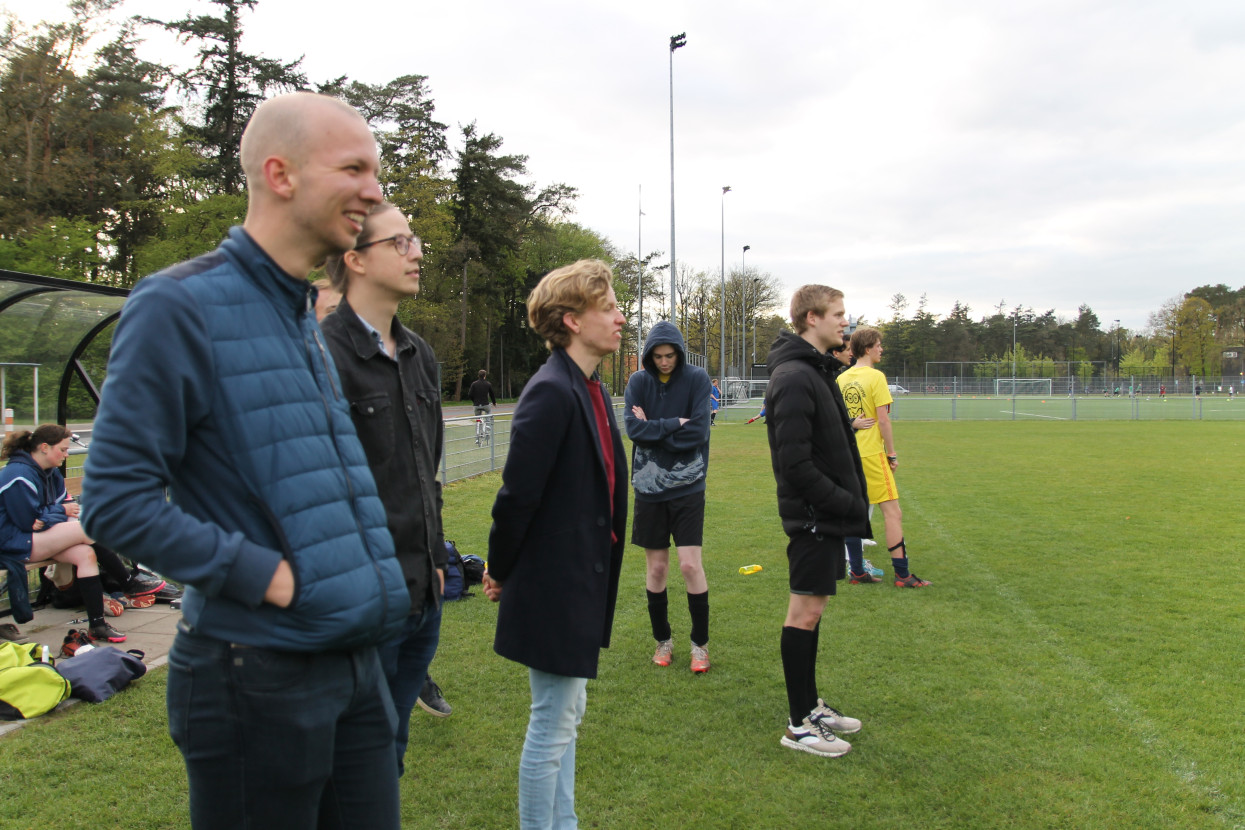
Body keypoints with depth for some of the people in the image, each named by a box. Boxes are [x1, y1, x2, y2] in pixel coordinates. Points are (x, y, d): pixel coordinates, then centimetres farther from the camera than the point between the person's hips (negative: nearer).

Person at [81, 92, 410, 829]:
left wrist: (368, 573, 7)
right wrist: (264, 575, -19)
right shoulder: (180, 307, -12)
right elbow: (117, 500, -16)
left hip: (354, 662, 8)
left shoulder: (309, 318, 13)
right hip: (259, 676, -7)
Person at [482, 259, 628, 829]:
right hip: (553, 586, -10)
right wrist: (500, 572, -8)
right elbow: (517, 495, -21)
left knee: (567, 714, 21)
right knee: (553, 724, 5)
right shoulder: (550, 392, -22)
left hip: (580, 583, 10)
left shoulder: (589, 391, 8)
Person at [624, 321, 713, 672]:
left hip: (687, 486, -2)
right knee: (656, 567, 8)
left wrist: (653, 429, -11)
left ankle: (700, 644, 13)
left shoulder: (697, 379, -4)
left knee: (691, 565, -4)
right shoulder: (638, 382, 1)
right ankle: (662, 640, 25)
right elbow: (633, 428, -12)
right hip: (649, 486, 2)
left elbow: (697, 432, -13)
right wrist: (673, 425, -16)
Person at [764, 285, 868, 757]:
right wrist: (848, 503, -17)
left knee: (814, 606, 16)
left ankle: (811, 706, 27)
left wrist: (850, 501, 12)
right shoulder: (795, 378, -18)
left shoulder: (814, 370, 15)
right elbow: (795, 462, -23)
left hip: (826, 513, 10)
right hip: (813, 516, -10)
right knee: (805, 611, -2)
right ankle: (799, 724, 9)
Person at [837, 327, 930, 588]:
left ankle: (856, 570, 16)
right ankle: (902, 574, -3)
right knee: (893, 512, -3)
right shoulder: (875, 377, -10)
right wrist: (892, 453, -5)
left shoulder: (842, 378, 10)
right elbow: (883, 420, -13)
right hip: (871, 452, -7)